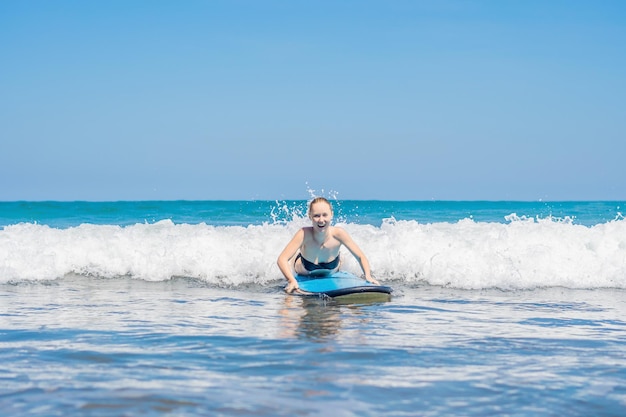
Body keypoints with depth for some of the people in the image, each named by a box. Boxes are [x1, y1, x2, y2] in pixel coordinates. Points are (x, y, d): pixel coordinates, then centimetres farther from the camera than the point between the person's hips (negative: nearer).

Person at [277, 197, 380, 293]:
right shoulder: (304, 234, -42)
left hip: (331, 275, 2)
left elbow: (361, 257, -25)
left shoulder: (338, 234, -37)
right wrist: (292, 281, -61)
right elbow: (282, 259, -46)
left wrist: (368, 276, -43)